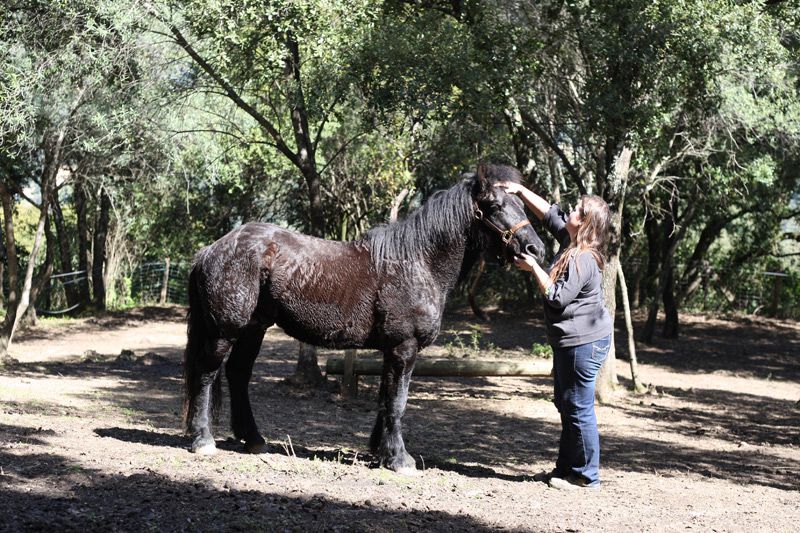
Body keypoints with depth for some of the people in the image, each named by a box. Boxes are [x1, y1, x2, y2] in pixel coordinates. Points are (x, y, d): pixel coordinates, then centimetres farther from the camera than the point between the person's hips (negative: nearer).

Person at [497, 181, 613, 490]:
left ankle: (587, 476, 5)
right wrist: (520, 191, 12)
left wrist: (533, 268, -12)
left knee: (579, 408, -3)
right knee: (566, 406, 17)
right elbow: (548, 213, 18)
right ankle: (566, 469, 26)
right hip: (570, 340, 11)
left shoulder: (583, 259, -21)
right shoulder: (571, 240, 8)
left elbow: (557, 297, -21)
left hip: (583, 343, -11)